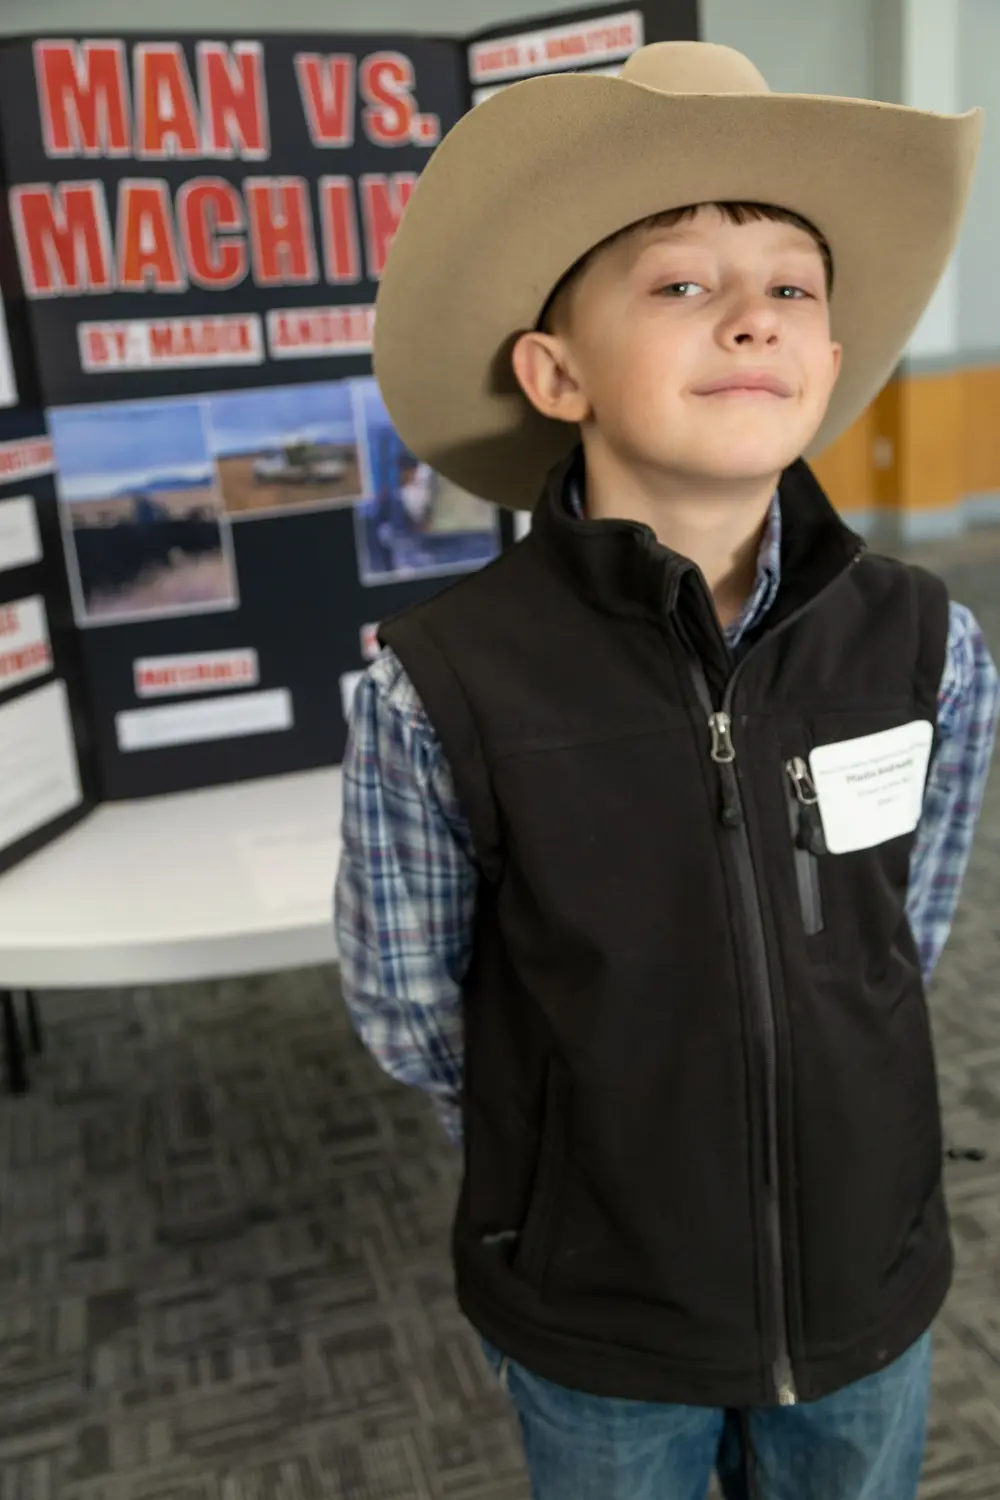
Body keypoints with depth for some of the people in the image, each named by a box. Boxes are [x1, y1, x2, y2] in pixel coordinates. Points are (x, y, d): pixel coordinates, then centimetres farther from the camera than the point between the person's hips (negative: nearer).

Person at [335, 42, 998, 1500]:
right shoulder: (442, 692, -25)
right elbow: (406, 1003, -9)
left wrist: (812, 1131, 6)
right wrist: (579, 1161, 4)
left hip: (869, 1288, 3)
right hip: (594, 1323, -2)